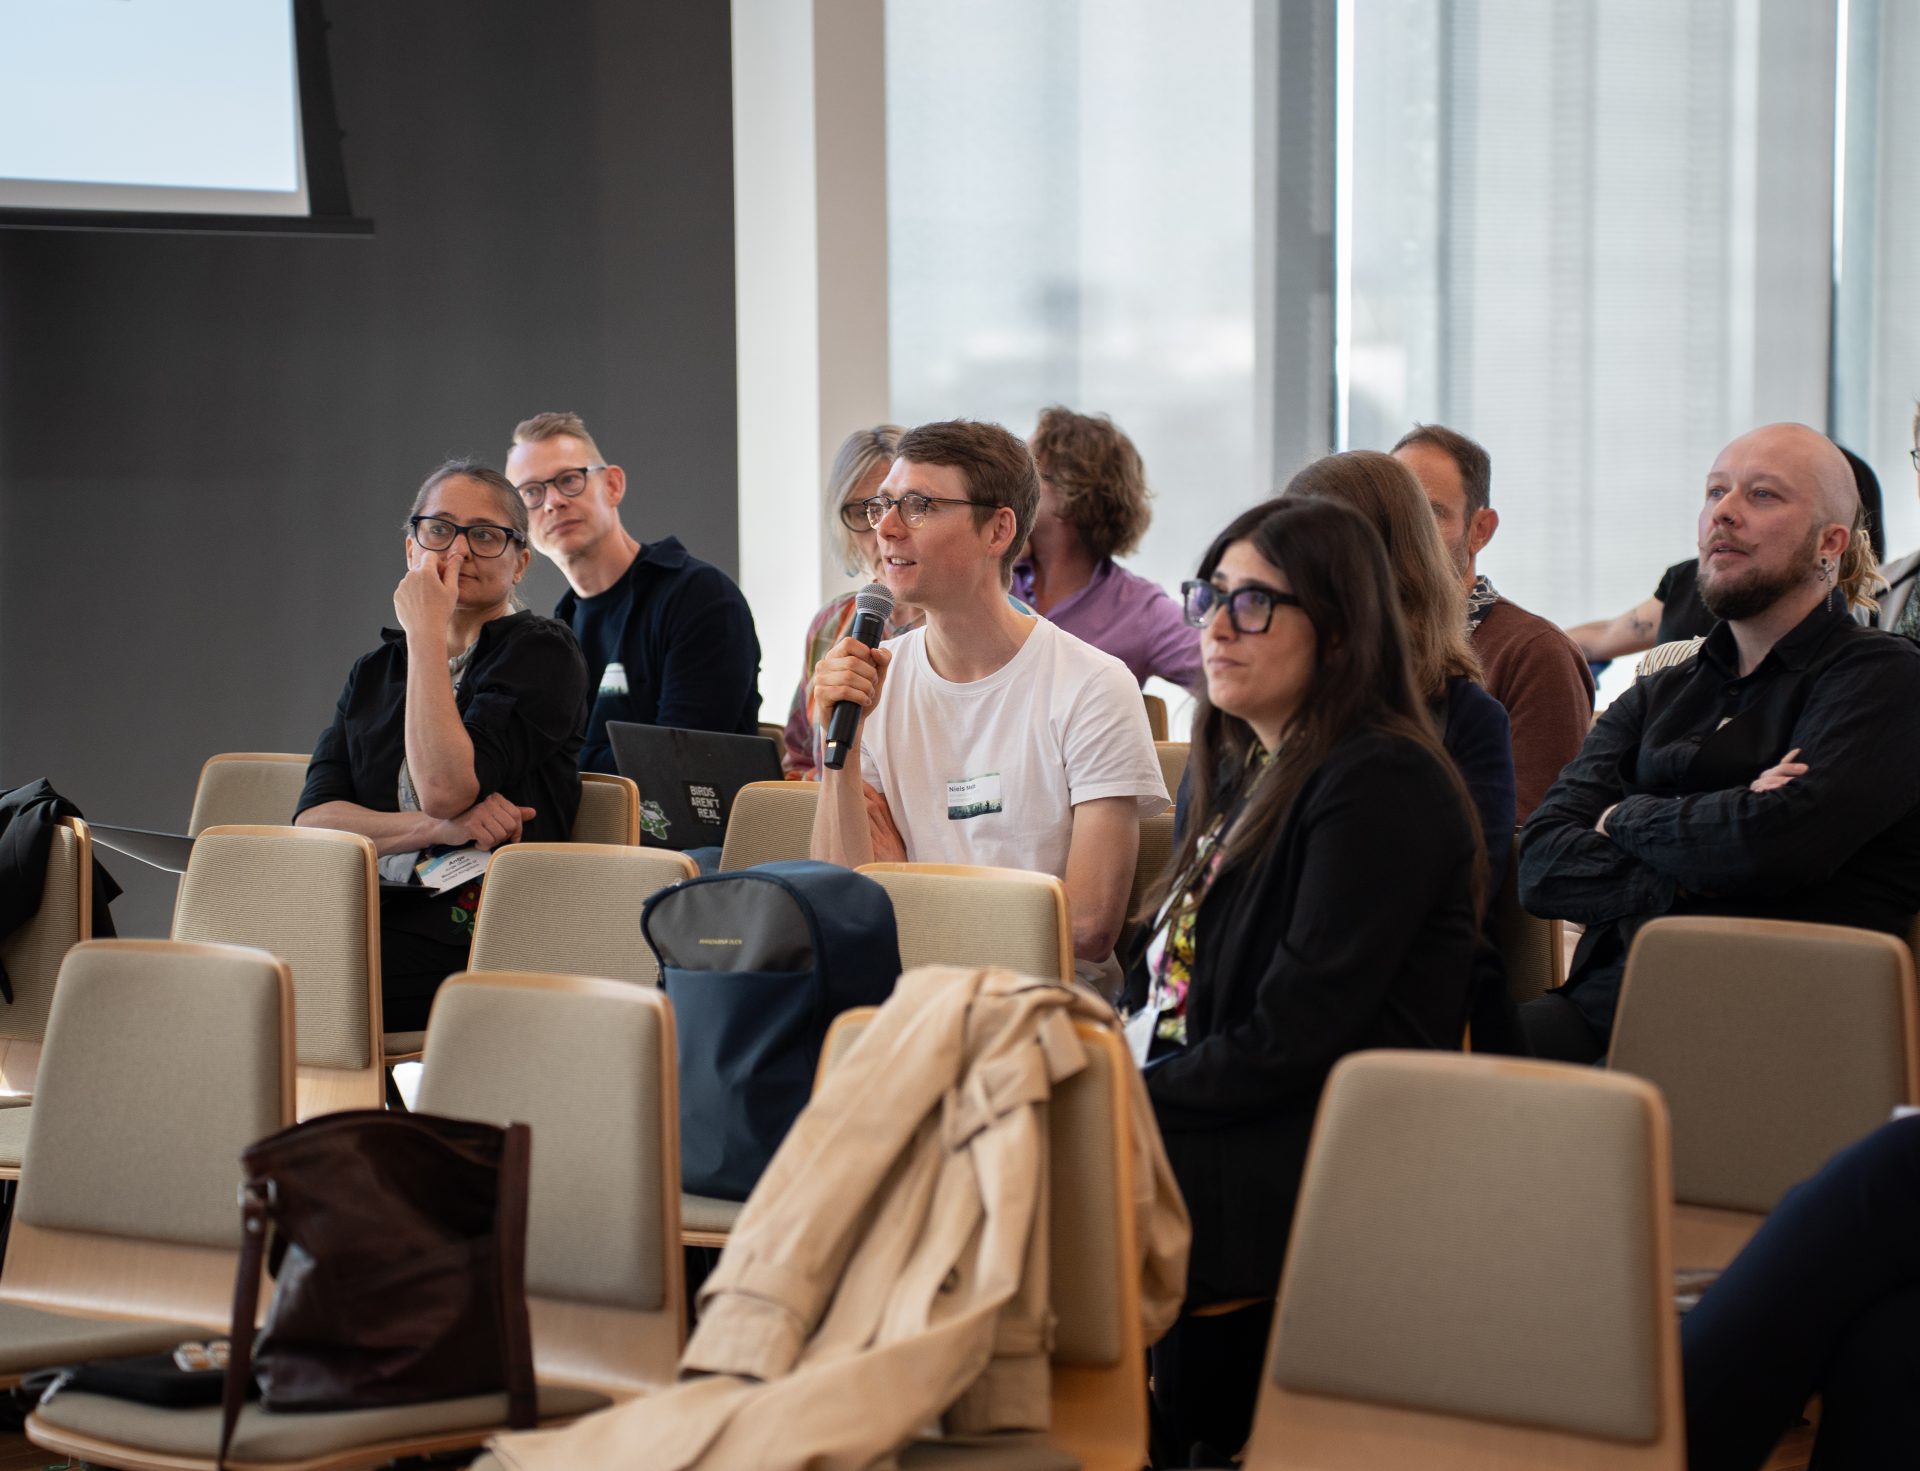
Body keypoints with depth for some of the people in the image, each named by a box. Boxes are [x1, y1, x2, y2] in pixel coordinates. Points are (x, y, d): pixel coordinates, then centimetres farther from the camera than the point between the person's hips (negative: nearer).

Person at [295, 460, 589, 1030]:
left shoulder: (543, 654, 3)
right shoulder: (375, 673, 21)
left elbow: (444, 789, -13)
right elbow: (311, 818, 5)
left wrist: (425, 630, -5)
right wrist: (435, 828, -13)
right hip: (358, 928, 6)